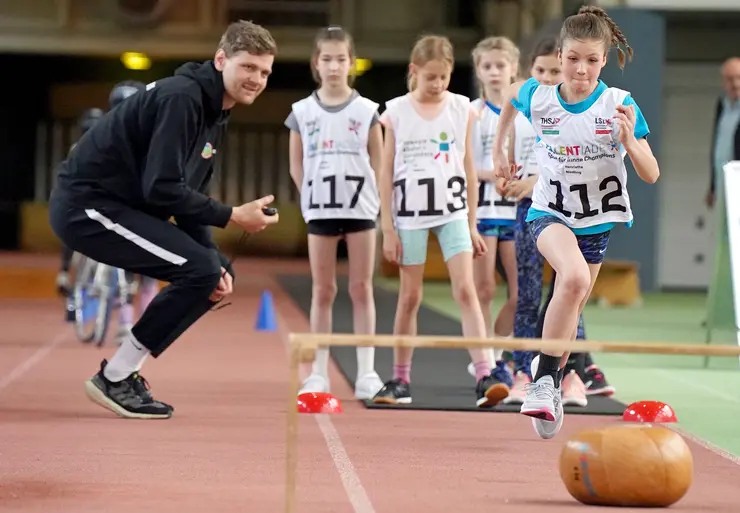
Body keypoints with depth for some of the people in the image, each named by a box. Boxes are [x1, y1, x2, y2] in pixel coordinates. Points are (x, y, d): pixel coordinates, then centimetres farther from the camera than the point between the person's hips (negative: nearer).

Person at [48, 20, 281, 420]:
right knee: (200, 271, -18)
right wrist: (231, 216, -18)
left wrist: (216, 264, 2)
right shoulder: (181, 99, -18)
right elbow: (163, 189, -24)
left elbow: (189, 195, 14)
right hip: (87, 206, -10)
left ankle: (122, 375, 11)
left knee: (215, 274, 9)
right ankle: (113, 380, -8)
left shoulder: (214, 112, 13)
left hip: (118, 206, 10)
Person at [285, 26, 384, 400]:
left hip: (360, 208, -1)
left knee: (362, 289, 2)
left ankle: (366, 373, 4)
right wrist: (312, 197, 0)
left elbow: (378, 162, 5)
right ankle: (318, 373, 8)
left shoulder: (366, 110, 1)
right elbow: (296, 165, 9)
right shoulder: (302, 111, 3)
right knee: (322, 291, 5)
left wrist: (371, 198, -5)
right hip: (320, 210, 1)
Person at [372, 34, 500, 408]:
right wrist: (388, 229, -2)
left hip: (452, 212, 0)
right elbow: (386, 172, 1)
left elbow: (469, 168, 8)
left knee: (465, 290, -10)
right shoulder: (396, 112, -1)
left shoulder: (462, 110, 3)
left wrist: (472, 224, 6)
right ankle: (400, 380, 16)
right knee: (409, 296, 6)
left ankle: (483, 377, -15)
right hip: (410, 215, 0)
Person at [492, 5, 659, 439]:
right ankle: (543, 380, -23)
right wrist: (499, 149, 20)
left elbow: (652, 176, -16)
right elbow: (511, 95, 15)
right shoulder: (538, 98, -12)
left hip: (598, 219, 2)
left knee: (570, 310, 15)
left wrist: (630, 142, -34)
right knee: (574, 278, -32)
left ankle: (551, 384, 40)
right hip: (551, 212, -2)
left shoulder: (621, 105, -15)